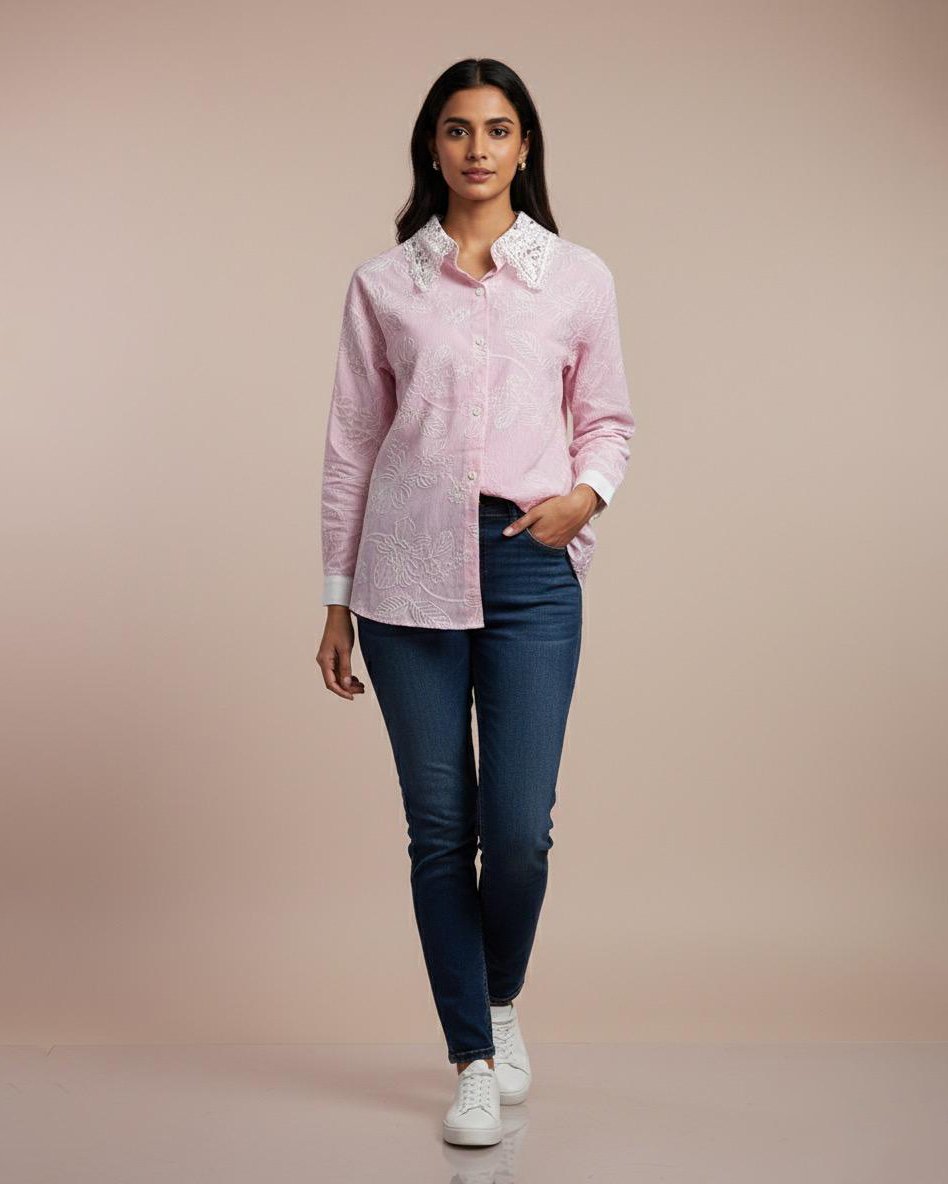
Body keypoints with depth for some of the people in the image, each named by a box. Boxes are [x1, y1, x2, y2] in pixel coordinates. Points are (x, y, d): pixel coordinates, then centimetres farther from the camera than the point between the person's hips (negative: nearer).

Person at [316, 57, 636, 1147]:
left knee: (519, 827, -5)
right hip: (410, 569, 0)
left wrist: (587, 493, -9)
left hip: (530, 566, 0)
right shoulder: (382, 283, 7)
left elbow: (608, 420, 14)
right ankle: (473, 1061, 19)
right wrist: (336, 600, 7)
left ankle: (503, 1004, 28)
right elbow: (351, 445, 9)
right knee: (439, 828, 3)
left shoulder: (578, 278, 8)